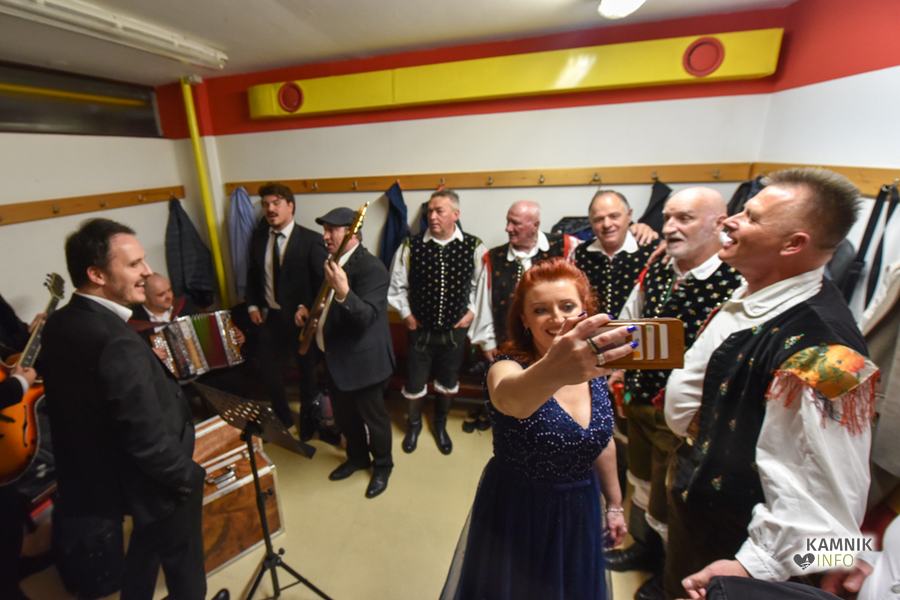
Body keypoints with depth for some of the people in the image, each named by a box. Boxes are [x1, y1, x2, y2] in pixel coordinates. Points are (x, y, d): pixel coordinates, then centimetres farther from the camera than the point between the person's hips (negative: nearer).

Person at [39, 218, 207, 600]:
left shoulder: (60, 324, -7)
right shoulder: (117, 344, -36)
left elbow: (69, 398, 6)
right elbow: (150, 440, -31)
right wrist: (188, 477, -13)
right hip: (153, 481, -8)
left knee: (146, 549, 34)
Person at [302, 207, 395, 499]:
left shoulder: (372, 268, -23)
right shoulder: (335, 262, 6)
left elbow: (367, 317, -32)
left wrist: (343, 293, -48)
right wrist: (309, 310, 2)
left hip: (363, 360, -9)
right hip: (337, 357, 9)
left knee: (373, 416, 12)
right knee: (344, 414, 24)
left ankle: (382, 466, 35)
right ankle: (357, 456, 47)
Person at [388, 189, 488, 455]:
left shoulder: (474, 246, -12)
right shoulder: (411, 246, -12)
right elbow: (397, 285, 1)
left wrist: (471, 311, -3)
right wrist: (406, 314, -2)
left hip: (455, 330, 1)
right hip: (420, 329, 0)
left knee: (448, 383, 20)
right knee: (415, 383, 14)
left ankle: (440, 424, 48)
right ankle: (414, 424, 46)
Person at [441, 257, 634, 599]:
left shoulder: (593, 367, -9)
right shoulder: (508, 367, -25)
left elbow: (602, 442, 6)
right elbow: (510, 398, -51)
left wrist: (614, 504, 14)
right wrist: (552, 372, -71)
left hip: (580, 511, 5)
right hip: (518, 513, -4)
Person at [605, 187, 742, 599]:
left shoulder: (734, 284, -25)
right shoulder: (654, 271, -3)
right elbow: (627, 324, 9)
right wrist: (619, 370, 4)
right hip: (638, 400, 7)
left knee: (669, 503, 18)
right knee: (642, 482, 28)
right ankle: (644, 547, 56)